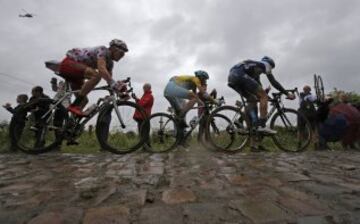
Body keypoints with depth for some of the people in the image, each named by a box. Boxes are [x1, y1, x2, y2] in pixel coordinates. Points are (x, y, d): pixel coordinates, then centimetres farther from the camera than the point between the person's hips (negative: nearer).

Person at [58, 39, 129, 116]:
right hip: (68, 63, -10)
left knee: (84, 100, 5)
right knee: (96, 75, -33)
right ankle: (74, 106, -31)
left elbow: (110, 79, 5)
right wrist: (115, 84, -45)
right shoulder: (103, 50, -18)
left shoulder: (109, 62, 8)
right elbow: (101, 69, -36)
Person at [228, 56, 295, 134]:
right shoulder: (265, 64, 18)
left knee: (252, 100, 18)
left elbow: (258, 88, 40)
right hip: (240, 74, -9)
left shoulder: (256, 70, 39)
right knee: (264, 96, -3)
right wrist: (287, 93, 11)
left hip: (231, 76, 9)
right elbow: (273, 82, 8)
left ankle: (255, 126, 6)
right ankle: (262, 126, -9)